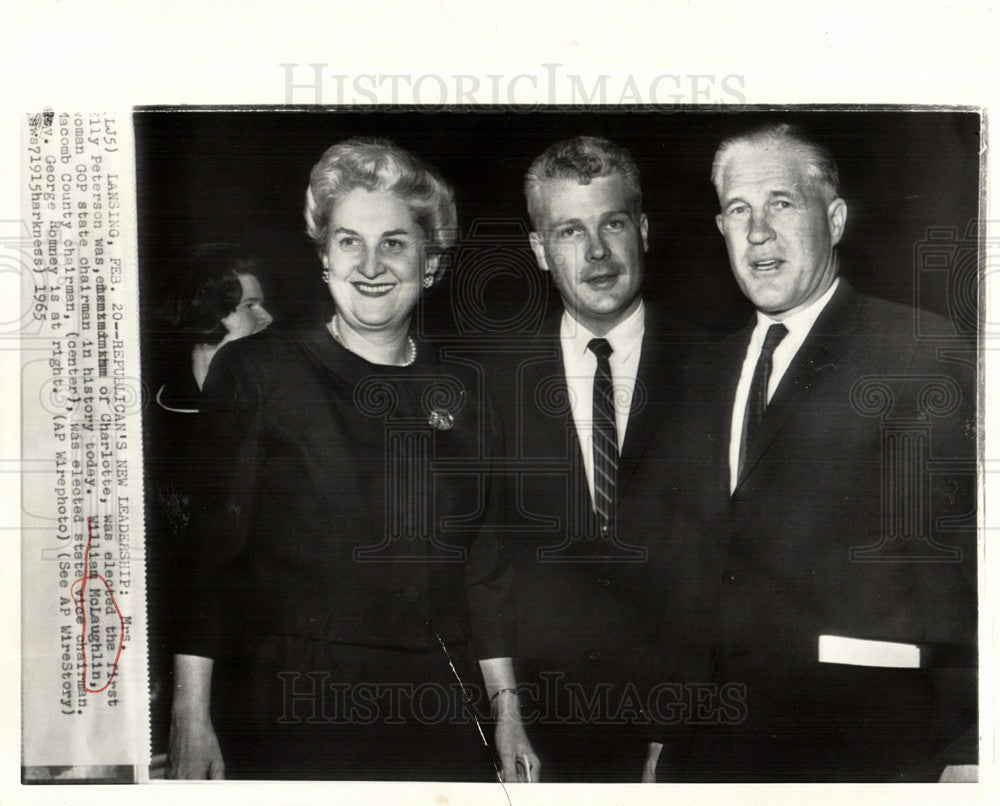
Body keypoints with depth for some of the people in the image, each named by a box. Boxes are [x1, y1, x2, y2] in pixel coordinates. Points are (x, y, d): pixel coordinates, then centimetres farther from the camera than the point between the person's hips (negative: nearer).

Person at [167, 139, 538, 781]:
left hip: (435, 706, 3)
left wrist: (507, 711, 8)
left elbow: (486, 567, 11)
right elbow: (203, 546, -4)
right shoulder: (254, 373, -1)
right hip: (288, 706, -3)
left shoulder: (463, 397, 8)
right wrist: (191, 714, -9)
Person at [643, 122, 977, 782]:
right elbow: (690, 567, 12)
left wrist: (963, 753, -14)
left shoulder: (923, 354, -6)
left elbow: (959, 553, -11)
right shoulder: (708, 373, 12)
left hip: (861, 745, -5)